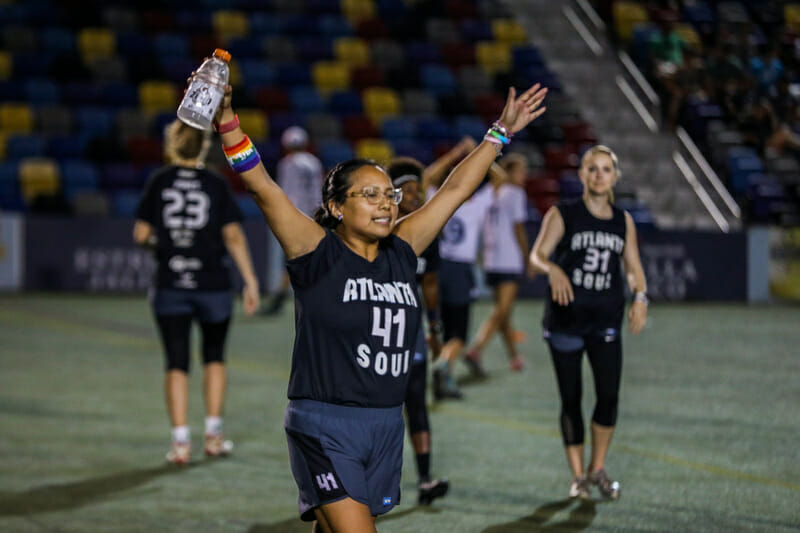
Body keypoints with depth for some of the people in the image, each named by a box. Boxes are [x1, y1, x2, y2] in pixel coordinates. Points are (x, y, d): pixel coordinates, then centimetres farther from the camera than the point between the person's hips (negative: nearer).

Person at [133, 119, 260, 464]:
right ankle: (213, 434, 16)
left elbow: (140, 234, 1)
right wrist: (250, 280, -4)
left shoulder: (159, 182, 1)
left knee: (176, 363, 2)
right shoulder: (216, 184, -1)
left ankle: (180, 440, -5)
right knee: (214, 356, 18)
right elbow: (233, 235, -6)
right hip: (213, 286, 0)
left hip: (169, 285, 0)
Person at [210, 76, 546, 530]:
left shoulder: (401, 253, 9)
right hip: (324, 428, -6)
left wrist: (501, 132, 22)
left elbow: (455, 190, 16)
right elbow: (261, 185, -14)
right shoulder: (318, 254, -5)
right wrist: (227, 118, -23)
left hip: (386, 426, 6)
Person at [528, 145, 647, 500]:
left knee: (609, 395, -7)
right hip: (566, 319, -2)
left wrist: (640, 298, -7)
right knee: (571, 399, 2)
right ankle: (577, 475, 13)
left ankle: (598, 468, 12)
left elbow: (633, 265, 12)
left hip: (606, 321, 2)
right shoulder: (562, 215, -2)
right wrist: (553, 269, -33)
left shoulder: (623, 221, 9)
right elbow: (537, 255, -11)